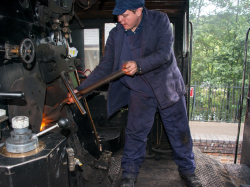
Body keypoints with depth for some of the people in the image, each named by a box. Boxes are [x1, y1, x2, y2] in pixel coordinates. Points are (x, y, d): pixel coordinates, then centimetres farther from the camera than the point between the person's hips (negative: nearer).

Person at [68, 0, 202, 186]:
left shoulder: (160, 20, -12)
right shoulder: (115, 35, -6)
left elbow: (164, 53, -23)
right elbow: (104, 67, -6)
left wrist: (139, 65, -39)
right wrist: (81, 89, -13)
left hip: (167, 86, -1)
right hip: (140, 91, 1)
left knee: (179, 131, 10)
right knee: (135, 133, 3)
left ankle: (187, 170, 33)